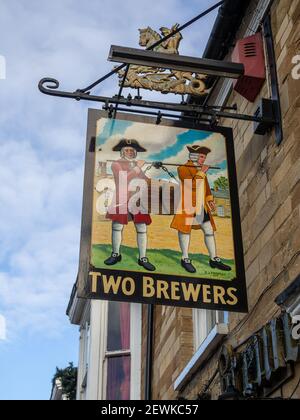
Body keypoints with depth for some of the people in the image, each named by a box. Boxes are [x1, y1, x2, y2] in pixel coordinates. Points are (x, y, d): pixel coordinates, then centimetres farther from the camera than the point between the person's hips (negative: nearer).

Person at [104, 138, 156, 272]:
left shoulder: (138, 164, 15)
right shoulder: (116, 164, 2)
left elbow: (147, 181, 11)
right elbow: (124, 178, -14)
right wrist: (137, 167, -13)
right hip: (122, 200, -3)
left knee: (142, 229, -3)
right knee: (117, 227, -1)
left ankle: (143, 258, 1)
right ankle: (115, 254, 14)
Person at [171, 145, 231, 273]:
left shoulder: (201, 169, 17)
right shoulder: (183, 169, -8)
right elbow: (192, 184, -22)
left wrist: (210, 200, 15)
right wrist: (201, 172, -15)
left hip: (202, 207, 8)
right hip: (188, 207, -8)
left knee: (210, 231, 6)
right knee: (185, 230, 0)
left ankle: (214, 259, 13)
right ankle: (185, 259, 11)